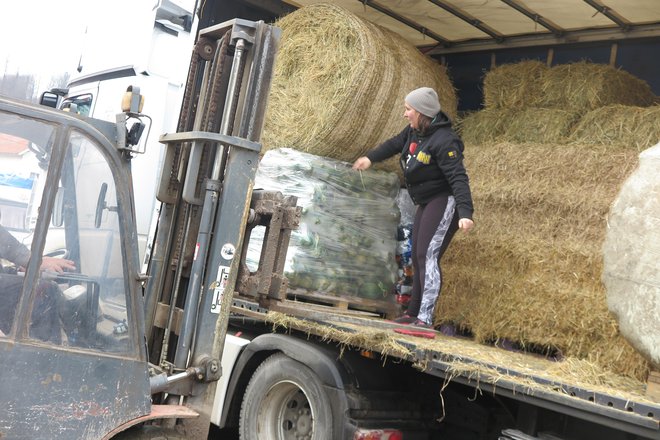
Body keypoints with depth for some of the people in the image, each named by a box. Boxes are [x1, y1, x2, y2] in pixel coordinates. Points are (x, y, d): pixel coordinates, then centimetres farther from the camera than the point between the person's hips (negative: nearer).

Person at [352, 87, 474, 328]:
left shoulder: (443, 141, -24)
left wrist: (465, 213, -39)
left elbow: (458, 178, -30)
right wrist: (370, 158, 35)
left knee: (428, 256, -19)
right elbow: (394, 144, 25)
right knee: (418, 258, 14)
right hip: (426, 204, 10)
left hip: (444, 202, -10)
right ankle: (413, 313, 26)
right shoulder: (414, 132, 4)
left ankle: (425, 319, -21)